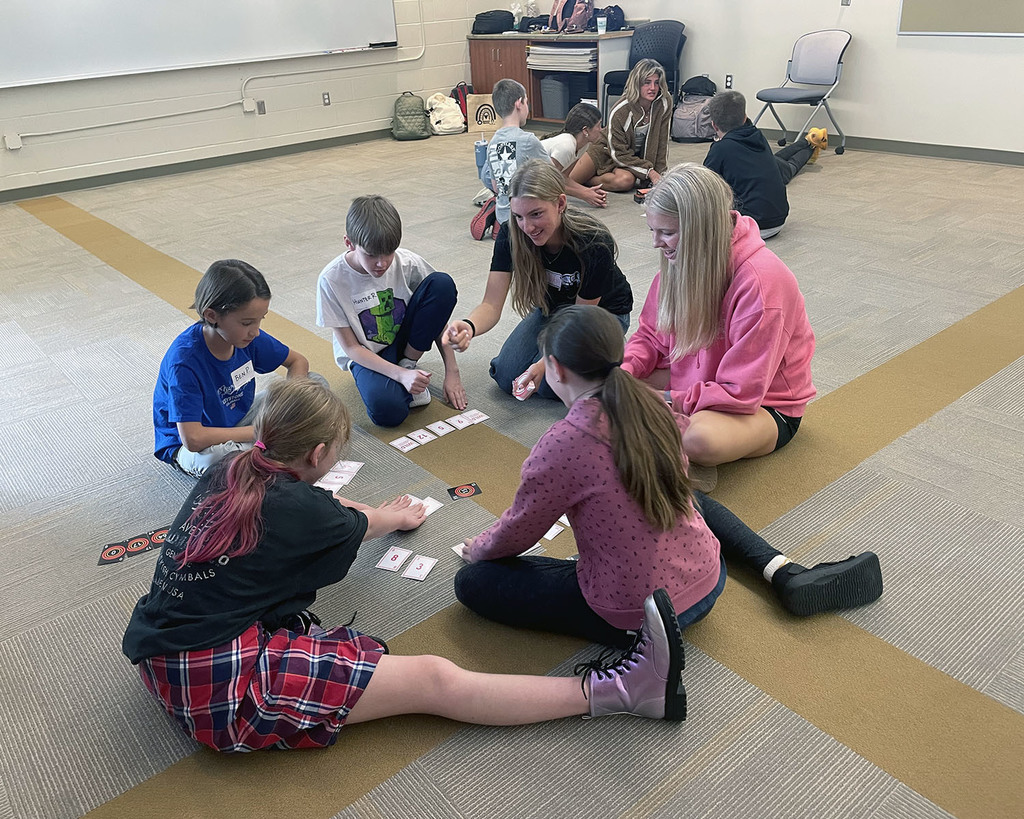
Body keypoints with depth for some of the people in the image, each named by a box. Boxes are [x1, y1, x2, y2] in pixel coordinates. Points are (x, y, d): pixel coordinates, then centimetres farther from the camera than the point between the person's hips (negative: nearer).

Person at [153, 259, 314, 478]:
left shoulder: (247, 337, -13)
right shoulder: (184, 359, -31)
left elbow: (298, 361, 4)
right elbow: (192, 439, -37)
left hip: (239, 420, 6)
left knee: (317, 383, -4)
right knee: (220, 456, -44)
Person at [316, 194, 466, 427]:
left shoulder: (408, 264, -16)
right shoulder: (332, 280, -21)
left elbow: (437, 315, -5)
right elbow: (350, 347, -16)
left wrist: (452, 372, -11)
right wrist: (400, 375, -29)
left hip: (403, 340, 3)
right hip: (367, 356, -3)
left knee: (442, 283, -23)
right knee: (387, 412, -37)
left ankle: (409, 363, -9)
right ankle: (404, 372, -1)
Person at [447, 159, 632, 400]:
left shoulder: (595, 244, -35)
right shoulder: (511, 236, -25)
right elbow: (491, 305, -28)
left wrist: (543, 365, -37)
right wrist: (469, 327, -53)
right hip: (552, 307, 4)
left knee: (550, 383, -21)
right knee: (506, 376, -9)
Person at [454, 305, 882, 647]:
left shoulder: (561, 445, -22)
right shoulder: (657, 409, -5)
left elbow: (515, 535, -8)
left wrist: (477, 547, 13)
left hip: (633, 617, -6)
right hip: (706, 587, 6)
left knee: (473, 580, 2)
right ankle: (788, 576, 19)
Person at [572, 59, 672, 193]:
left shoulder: (665, 103, -18)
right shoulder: (619, 111, -27)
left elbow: (662, 142, -9)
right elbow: (618, 153, -21)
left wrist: (660, 174, -12)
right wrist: (649, 171, -26)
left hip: (638, 157, 2)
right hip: (608, 150, -2)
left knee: (626, 181, -35)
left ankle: (589, 179, -7)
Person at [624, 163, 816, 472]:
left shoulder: (760, 281, -29)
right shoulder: (680, 259, -8)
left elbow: (739, 392, -28)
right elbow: (650, 334, 3)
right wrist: (624, 372, -18)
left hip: (763, 406, -6)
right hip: (690, 379, 6)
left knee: (701, 439, -40)